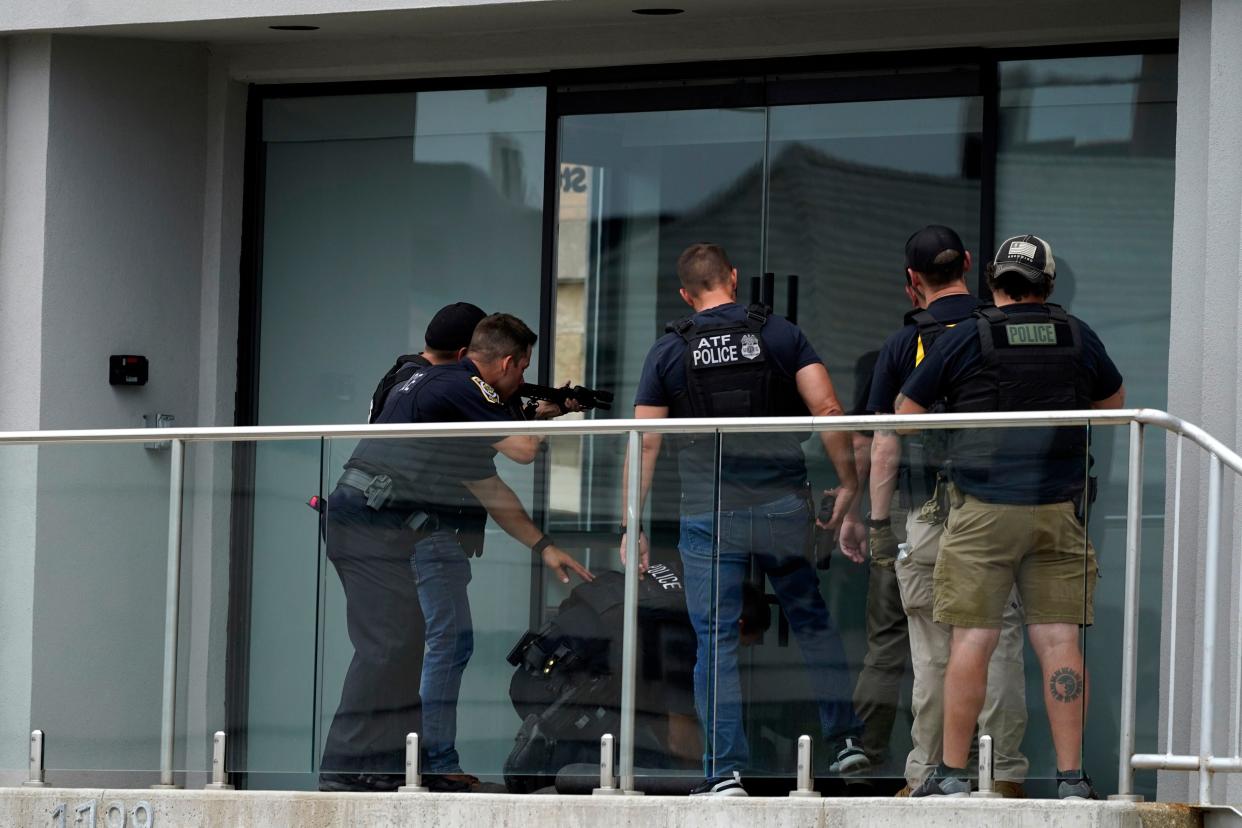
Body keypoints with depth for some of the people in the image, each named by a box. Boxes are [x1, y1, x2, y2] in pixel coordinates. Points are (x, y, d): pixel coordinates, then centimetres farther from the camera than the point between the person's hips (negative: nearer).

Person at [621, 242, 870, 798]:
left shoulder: (669, 352, 2)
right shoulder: (781, 335, 3)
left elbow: (645, 444, 0)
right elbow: (828, 412, -6)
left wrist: (633, 527, 5)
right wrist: (848, 490, -2)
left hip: (708, 517, -1)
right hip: (784, 510, 1)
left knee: (715, 642, 2)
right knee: (812, 621, 18)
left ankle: (725, 771, -3)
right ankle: (846, 738, 18)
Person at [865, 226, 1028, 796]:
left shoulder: (904, 345, 2)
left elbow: (885, 444, 2)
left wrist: (879, 522, 7)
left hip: (929, 515, -1)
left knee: (933, 653, 3)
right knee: (1000, 643, 1)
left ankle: (926, 774, 5)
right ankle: (1006, 774, -2)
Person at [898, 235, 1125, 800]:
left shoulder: (964, 339, -1)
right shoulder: (1077, 338, 7)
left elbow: (905, 415, 7)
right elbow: (1114, 405, 25)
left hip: (984, 508, -2)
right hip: (1059, 509, 2)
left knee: (972, 640, -1)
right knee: (1058, 638, 2)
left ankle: (952, 773, 1)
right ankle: (1071, 775, -1)